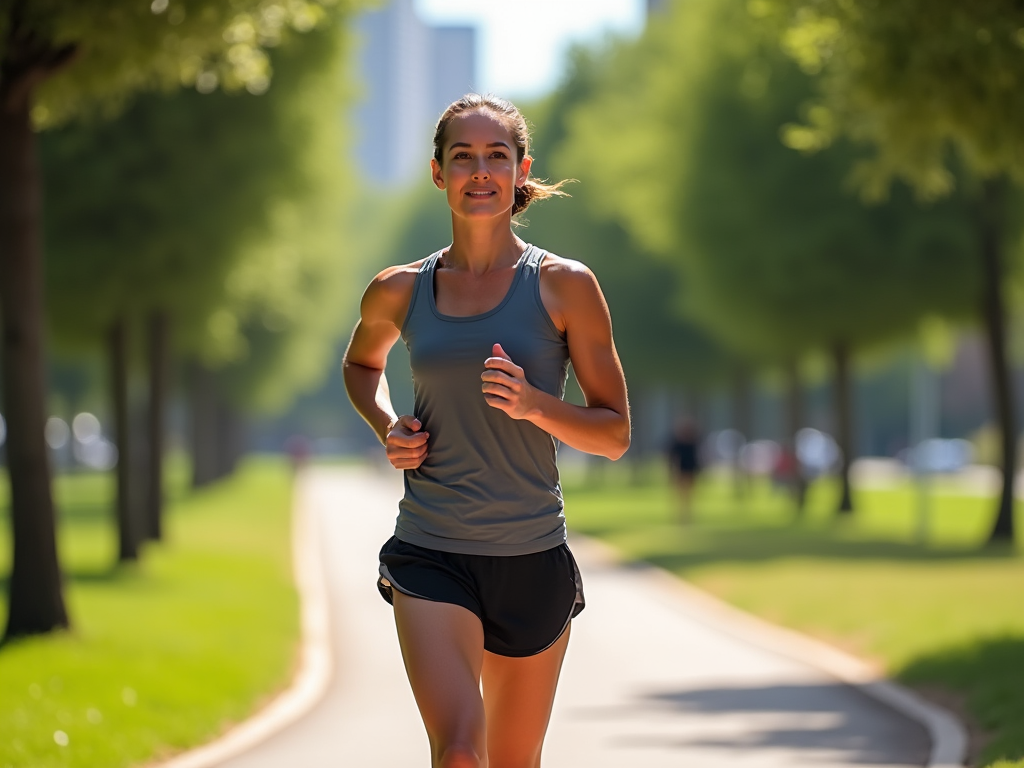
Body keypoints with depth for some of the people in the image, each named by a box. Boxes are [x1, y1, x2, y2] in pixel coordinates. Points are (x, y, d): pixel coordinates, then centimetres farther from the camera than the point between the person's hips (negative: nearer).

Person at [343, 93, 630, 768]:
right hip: (431, 556, 0)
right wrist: (387, 428, 6)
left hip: (533, 559, 1)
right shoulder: (400, 292, 4)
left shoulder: (565, 286, -2)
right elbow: (361, 363, 27)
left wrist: (535, 405, -18)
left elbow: (616, 434, 1)